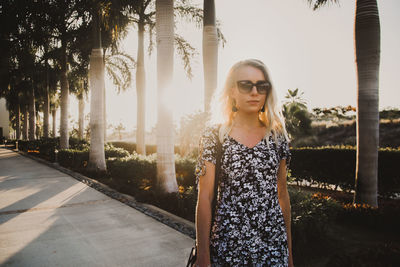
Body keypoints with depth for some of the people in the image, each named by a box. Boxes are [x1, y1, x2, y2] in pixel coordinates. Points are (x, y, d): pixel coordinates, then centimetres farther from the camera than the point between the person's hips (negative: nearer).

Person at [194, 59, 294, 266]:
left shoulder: (277, 136, 3)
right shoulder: (214, 135, -6)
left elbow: (282, 194, 8)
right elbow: (205, 198, -8)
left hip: (274, 242, 3)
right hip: (228, 243, -2)